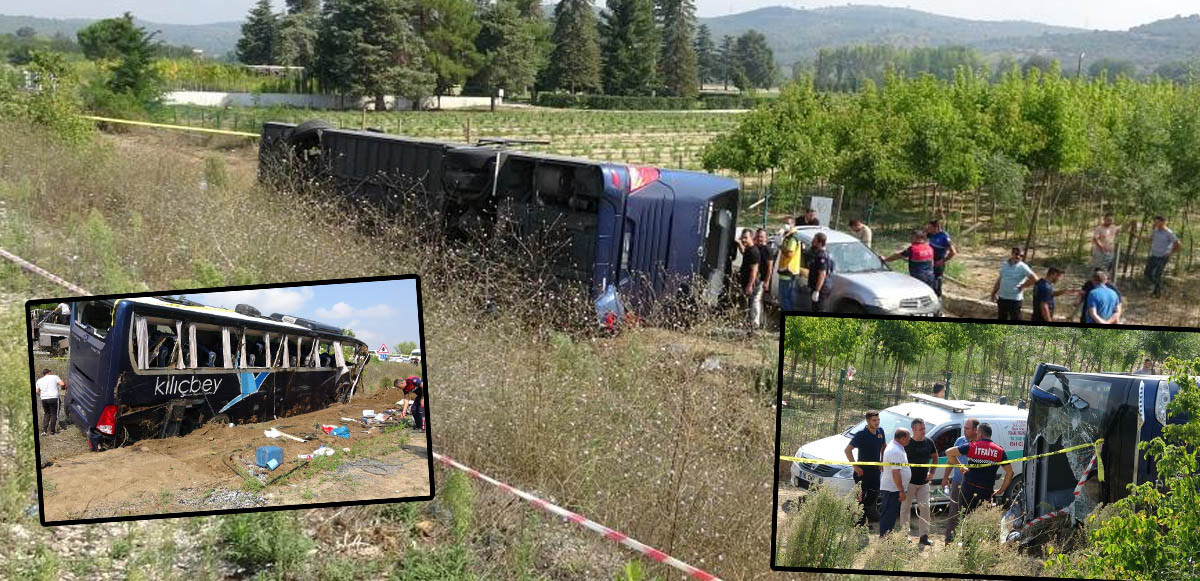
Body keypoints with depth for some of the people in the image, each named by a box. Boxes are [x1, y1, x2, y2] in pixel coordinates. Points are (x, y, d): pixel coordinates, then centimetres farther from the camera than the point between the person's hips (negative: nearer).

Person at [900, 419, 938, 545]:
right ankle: (904, 534, 14)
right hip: (909, 481, -4)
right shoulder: (907, 443, -10)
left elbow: (935, 457, 19)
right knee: (906, 508, 4)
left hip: (923, 482, 4)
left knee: (925, 508, 1)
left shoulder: (928, 443, 3)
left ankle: (924, 536, 7)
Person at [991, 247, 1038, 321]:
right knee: (1002, 318, 17)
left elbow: (1034, 279, -22)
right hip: (1002, 298, 6)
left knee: (1015, 318, 0)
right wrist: (994, 293, 13)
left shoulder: (1022, 267, -13)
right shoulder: (1004, 264, 5)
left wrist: (1022, 286, -13)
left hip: (1015, 299, -6)